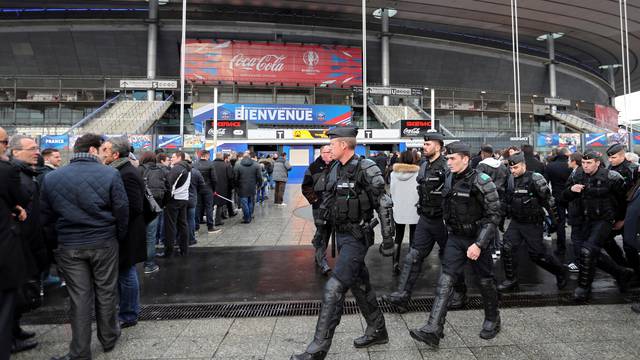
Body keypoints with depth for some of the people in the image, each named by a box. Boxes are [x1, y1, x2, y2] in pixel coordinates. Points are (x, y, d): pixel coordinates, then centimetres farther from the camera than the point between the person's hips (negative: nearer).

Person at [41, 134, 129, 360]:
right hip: (104, 244, -2)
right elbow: (122, 210, -8)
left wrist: (59, 238, 19)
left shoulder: (52, 178, 0)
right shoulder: (110, 174, -10)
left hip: (69, 247, 2)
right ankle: (108, 339, 30)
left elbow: (45, 216, 6)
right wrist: (120, 237, 7)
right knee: (106, 292, 13)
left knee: (79, 298, 9)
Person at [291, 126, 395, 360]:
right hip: (341, 235, 9)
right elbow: (329, 199, 18)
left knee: (334, 289, -10)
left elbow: (384, 205, -15)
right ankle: (377, 331, 36)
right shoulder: (336, 170, 7)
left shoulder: (365, 169, -17)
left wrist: (388, 240, -15)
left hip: (356, 238, -8)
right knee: (359, 285, 18)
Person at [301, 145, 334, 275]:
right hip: (319, 205, -4)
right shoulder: (314, 167, -2)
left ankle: (318, 257, 28)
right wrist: (313, 199, -8)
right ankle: (322, 260, -8)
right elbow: (306, 186, 1)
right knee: (321, 231, -11)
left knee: (327, 231, 12)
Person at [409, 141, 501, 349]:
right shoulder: (449, 180, 4)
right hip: (455, 238, 5)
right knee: (445, 281, -5)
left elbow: (493, 216, -16)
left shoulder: (481, 182, -16)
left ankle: (492, 320, 36)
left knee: (485, 281, 11)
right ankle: (433, 329, -8)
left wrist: (479, 244, -22)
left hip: (477, 239, -5)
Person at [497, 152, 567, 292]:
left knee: (538, 255, 1)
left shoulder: (535, 179, -14)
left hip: (532, 224, -6)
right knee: (507, 250, -3)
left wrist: (554, 220, -9)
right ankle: (511, 280, 12)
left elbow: (548, 200, -11)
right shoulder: (511, 181, 5)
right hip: (515, 223, 6)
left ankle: (560, 272, 28)